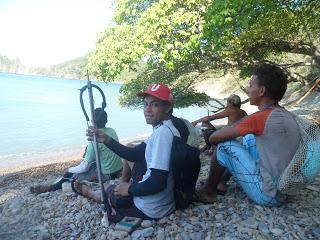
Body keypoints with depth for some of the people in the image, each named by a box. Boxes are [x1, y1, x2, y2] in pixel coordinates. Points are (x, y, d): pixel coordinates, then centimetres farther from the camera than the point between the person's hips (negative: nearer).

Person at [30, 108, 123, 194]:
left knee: (71, 174, 8)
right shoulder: (112, 131, -3)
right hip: (119, 169, 8)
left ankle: (52, 187, 29)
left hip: (107, 174, -7)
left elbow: (84, 167, -19)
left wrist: (70, 170, 1)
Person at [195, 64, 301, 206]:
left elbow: (214, 138, -18)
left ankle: (209, 192, 13)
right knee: (249, 138, 16)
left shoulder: (261, 117, -20)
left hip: (268, 195, -8)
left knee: (225, 146, -6)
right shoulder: (287, 116, 5)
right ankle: (221, 181, 24)